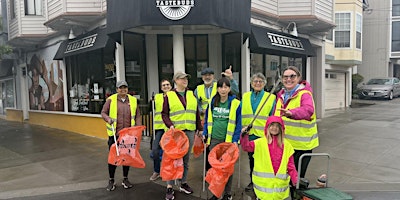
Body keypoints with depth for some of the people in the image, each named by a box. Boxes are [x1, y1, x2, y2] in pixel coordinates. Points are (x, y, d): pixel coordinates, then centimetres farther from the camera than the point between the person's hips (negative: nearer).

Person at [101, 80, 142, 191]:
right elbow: (103, 112, 3)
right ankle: (111, 180, 23)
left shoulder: (133, 100, 6)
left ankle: (125, 179, 27)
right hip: (114, 134, -2)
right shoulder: (111, 100, -1)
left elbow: (138, 116, 8)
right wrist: (108, 119, -18)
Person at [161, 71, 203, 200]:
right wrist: (170, 125, -15)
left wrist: (200, 129, 11)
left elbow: (196, 113, 13)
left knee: (186, 159, 12)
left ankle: (183, 183, 26)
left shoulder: (192, 95, 11)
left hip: (190, 131, 4)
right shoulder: (169, 95, 0)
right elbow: (164, 114, 0)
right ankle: (169, 187, 6)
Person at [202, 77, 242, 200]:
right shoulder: (212, 102, 5)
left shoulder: (235, 103, -6)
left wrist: (235, 140, -12)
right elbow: (207, 120, 13)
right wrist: (205, 134, 6)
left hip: (228, 140, -3)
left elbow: (238, 123, -6)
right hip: (214, 139, 3)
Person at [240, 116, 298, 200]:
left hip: (280, 185, 2)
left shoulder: (286, 145, 5)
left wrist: (296, 180, -3)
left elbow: (290, 166, 5)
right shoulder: (260, 143, 0)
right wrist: (244, 135, -25)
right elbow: (246, 146, -9)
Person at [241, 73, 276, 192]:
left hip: (263, 134, -3)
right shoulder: (245, 96, 8)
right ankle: (253, 181, 32)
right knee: (251, 158, 15)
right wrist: (241, 128, 0)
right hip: (249, 134, 3)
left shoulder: (271, 97, -1)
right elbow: (241, 114, 9)